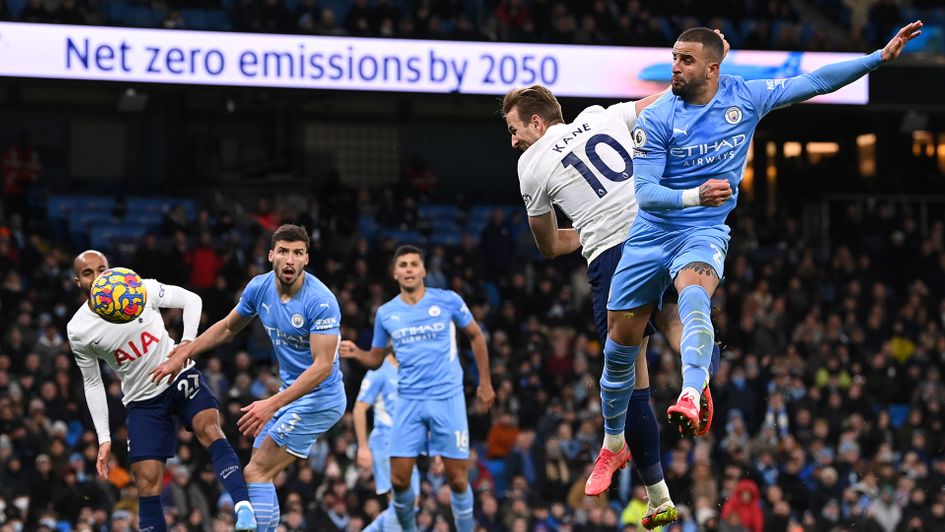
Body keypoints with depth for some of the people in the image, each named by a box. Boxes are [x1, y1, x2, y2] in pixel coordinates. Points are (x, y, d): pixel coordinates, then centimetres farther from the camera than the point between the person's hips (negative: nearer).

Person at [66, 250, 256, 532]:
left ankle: (244, 508, -43)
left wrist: (187, 341, -15)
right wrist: (104, 438, 2)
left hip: (181, 379, -2)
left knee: (209, 429, -29)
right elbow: (92, 384, 5)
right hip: (142, 401, 2)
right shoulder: (78, 331, -7)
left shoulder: (141, 290, -11)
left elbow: (191, 300, 2)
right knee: (147, 481, -8)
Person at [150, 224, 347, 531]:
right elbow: (228, 327, 18)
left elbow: (322, 366, -28)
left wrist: (272, 404, -34)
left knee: (257, 473, -14)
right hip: (292, 391, 8)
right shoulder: (259, 288, -2)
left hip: (319, 398, -8)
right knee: (262, 472, 11)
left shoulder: (321, 301, -24)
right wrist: (183, 354, 14)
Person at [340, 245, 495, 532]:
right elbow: (376, 358, 13)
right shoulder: (386, 313, 4)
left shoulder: (448, 301, -3)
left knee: (458, 479, -2)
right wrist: (356, 353, -10)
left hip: (447, 399, -2)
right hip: (408, 401, 2)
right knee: (399, 479, -3)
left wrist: (485, 382, 8)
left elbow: (476, 336, 10)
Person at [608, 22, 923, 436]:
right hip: (651, 231, 1)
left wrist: (880, 56, -4)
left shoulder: (745, 98, -4)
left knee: (694, 293, -35)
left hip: (704, 231, -1)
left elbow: (816, 81, 1)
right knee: (622, 339, 2)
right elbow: (642, 192, -16)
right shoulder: (656, 119, -10)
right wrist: (694, 195, -35)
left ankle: (691, 394, -56)